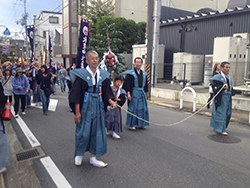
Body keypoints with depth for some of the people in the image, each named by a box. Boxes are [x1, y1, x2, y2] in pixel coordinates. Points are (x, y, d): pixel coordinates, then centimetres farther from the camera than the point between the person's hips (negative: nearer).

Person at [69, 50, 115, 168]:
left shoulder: (103, 75, 5)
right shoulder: (81, 74, -8)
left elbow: (106, 91, 8)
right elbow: (77, 94, -9)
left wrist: (110, 100, -12)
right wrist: (77, 112, -12)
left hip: (98, 106, 4)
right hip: (85, 106, -4)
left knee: (98, 132, 8)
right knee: (83, 132, 3)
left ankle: (93, 158, 23)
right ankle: (79, 155, 29)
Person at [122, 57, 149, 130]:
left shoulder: (144, 74, 11)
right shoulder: (130, 73, -6)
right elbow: (127, 84, -10)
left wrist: (144, 92, 14)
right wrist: (128, 93, -17)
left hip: (142, 93, 6)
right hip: (134, 93, -6)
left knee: (142, 108, 9)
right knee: (133, 108, -1)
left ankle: (141, 123, 23)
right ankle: (131, 124, 10)